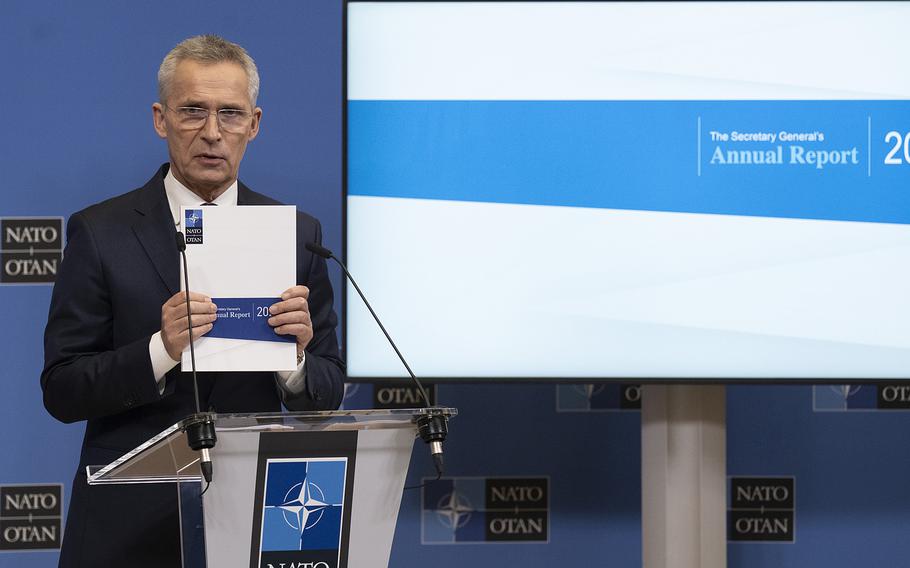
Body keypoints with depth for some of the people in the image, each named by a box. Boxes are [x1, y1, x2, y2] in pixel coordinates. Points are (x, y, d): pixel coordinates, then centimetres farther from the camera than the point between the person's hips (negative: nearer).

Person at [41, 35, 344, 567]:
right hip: (129, 524, -2)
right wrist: (160, 351, -23)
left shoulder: (298, 234, 2)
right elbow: (61, 392, -7)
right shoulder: (100, 232, -3)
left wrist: (296, 359, -18)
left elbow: (328, 395, 3)